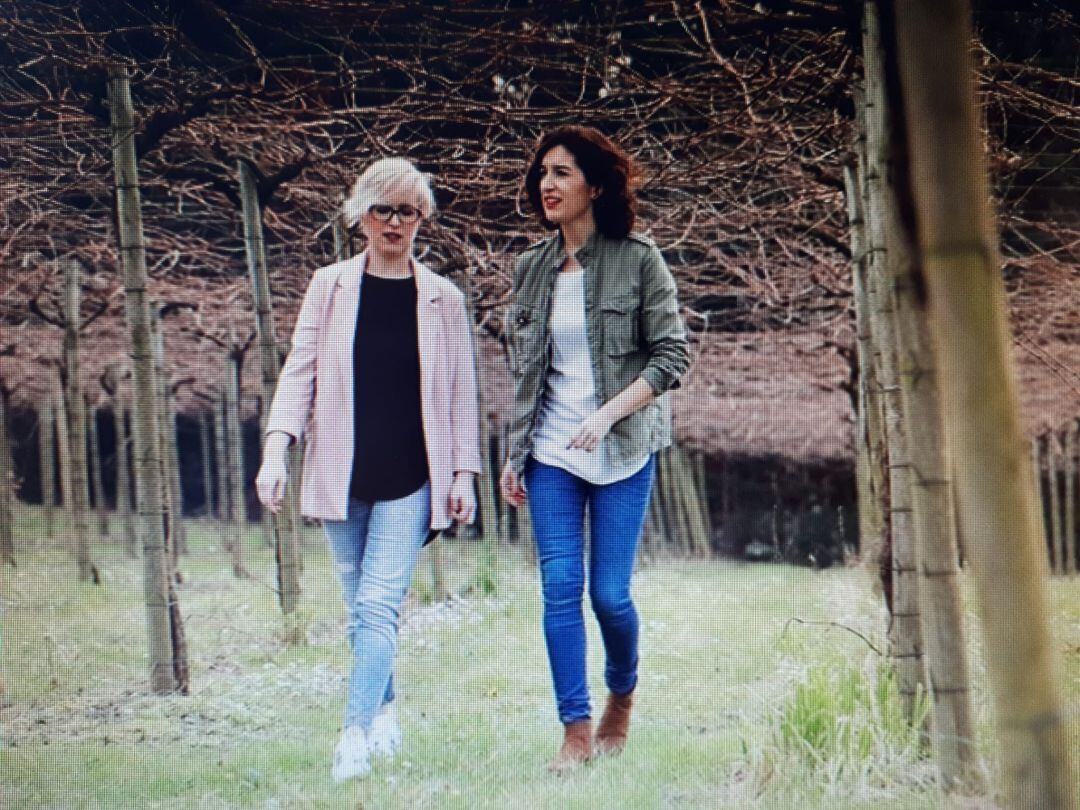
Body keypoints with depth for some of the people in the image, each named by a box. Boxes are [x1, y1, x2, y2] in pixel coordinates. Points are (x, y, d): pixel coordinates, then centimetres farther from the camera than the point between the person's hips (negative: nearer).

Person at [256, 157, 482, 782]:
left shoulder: (442, 298, 3)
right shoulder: (330, 287, 4)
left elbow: (461, 392, 6)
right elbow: (300, 372, 2)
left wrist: (465, 473, 1)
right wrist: (276, 448, -10)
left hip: (410, 479, -2)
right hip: (342, 476, 2)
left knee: (380, 605, -12)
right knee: (361, 608, 10)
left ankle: (356, 735, -16)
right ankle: (385, 718, 25)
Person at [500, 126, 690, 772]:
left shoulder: (638, 259, -4)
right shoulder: (533, 268, 9)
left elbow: (672, 354, -7)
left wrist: (607, 413, -17)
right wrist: (513, 455, 12)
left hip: (622, 451, -3)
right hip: (550, 454, 3)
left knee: (611, 593, -2)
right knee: (561, 588, -4)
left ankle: (623, 698, 27)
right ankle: (577, 734, 2)